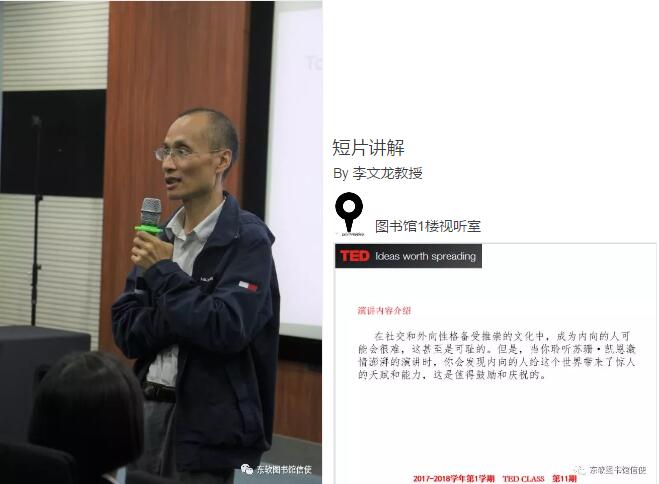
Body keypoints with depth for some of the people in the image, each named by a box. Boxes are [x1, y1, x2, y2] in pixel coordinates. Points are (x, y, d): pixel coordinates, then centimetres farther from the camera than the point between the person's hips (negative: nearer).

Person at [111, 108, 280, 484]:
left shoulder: (248, 240, -11)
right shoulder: (162, 239, 10)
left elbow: (227, 329, -22)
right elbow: (126, 332, 5)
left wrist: (165, 274, -14)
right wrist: (181, 315, -12)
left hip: (211, 431, -6)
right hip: (149, 412, 6)